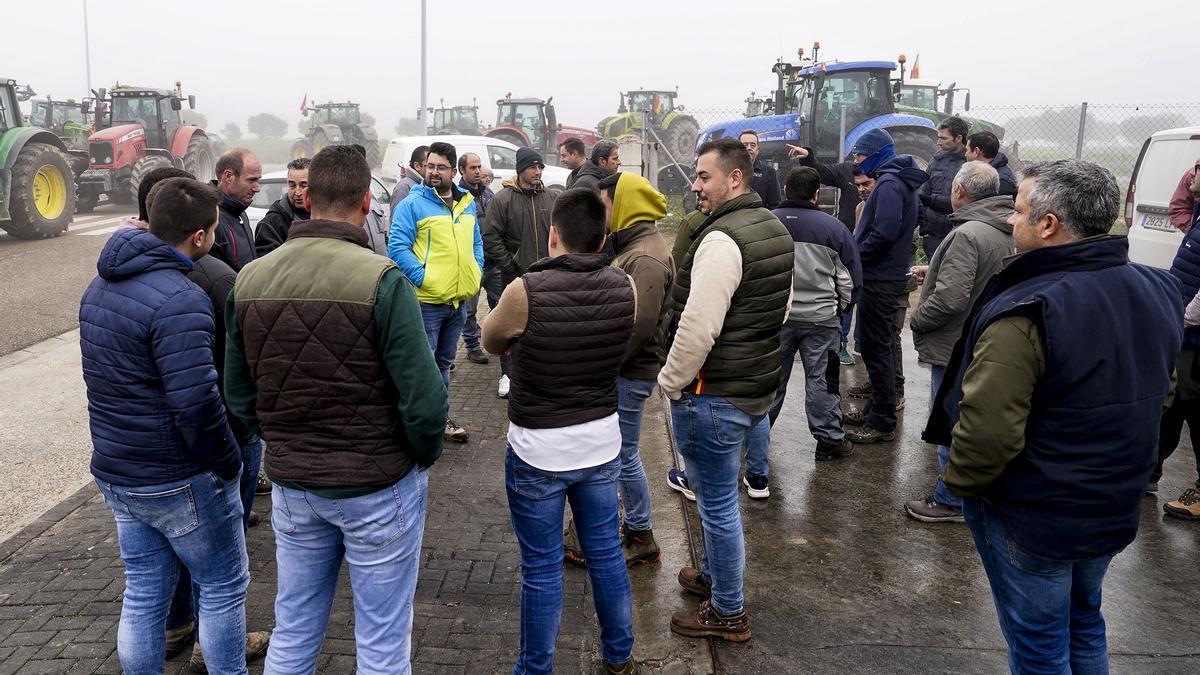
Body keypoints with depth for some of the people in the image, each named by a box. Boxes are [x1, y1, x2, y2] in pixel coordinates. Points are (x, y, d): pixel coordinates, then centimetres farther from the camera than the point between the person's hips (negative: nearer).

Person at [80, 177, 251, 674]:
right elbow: (197, 404, -27)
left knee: (143, 592, 18)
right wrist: (228, 463, -13)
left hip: (113, 471, 8)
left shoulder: (101, 285, 7)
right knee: (223, 587, 10)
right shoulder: (179, 300, -24)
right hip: (179, 481, -8)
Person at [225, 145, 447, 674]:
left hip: (290, 485, 5)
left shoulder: (249, 280, -2)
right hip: (378, 488, -5)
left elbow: (239, 395, 5)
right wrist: (425, 456, -1)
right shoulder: (381, 280, -19)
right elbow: (423, 398, -20)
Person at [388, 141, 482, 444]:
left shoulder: (467, 204, 12)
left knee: (444, 363, 19)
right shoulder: (412, 204, -9)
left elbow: (476, 242, 22)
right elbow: (397, 247, -14)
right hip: (426, 300, -7)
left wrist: (476, 273, 7)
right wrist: (423, 278, -21)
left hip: (458, 300, 7)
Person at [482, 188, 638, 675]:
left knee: (542, 568, 9)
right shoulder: (624, 287, -9)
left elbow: (491, 342, 0)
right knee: (606, 552, 20)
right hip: (602, 442, 4)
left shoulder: (525, 291, -21)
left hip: (537, 451, -4)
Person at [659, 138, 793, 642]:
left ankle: (727, 613, 19)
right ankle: (714, 574, 43)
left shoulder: (722, 239, -22)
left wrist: (671, 382, -14)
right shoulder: (775, 228, 9)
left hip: (712, 394, -10)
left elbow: (697, 328, -27)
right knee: (716, 494, 25)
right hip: (756, 386, 10)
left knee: (717, 502, 4)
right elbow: (780, 312, 19)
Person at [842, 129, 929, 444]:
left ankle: (883, 423, 1)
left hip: (879, 279, -11)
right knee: (881, 347, 17)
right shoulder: (900, 181, 17)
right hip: (891, 274, 11)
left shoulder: (889, 184, -16)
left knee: (876, 349, -5)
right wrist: (856, 254, 12)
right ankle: (876, 409, 28)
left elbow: (884, 233, -26)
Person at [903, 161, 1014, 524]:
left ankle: (950, 500, 13)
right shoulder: (1006, 232, 8)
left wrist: (917, 318, -12)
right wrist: (934, 273, 18)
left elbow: (950, 298, -30)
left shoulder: (968, 235, -24)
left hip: (956, 348, -9)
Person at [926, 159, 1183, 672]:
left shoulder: (1026, 312, -29)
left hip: (1032, 518, -7)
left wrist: (960, 479, -12)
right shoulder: (1160, 292, -2)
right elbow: (1156, 396, 11)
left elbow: (988, 428, -32)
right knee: (1084, 624, 27)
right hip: (1116, 510, 7)